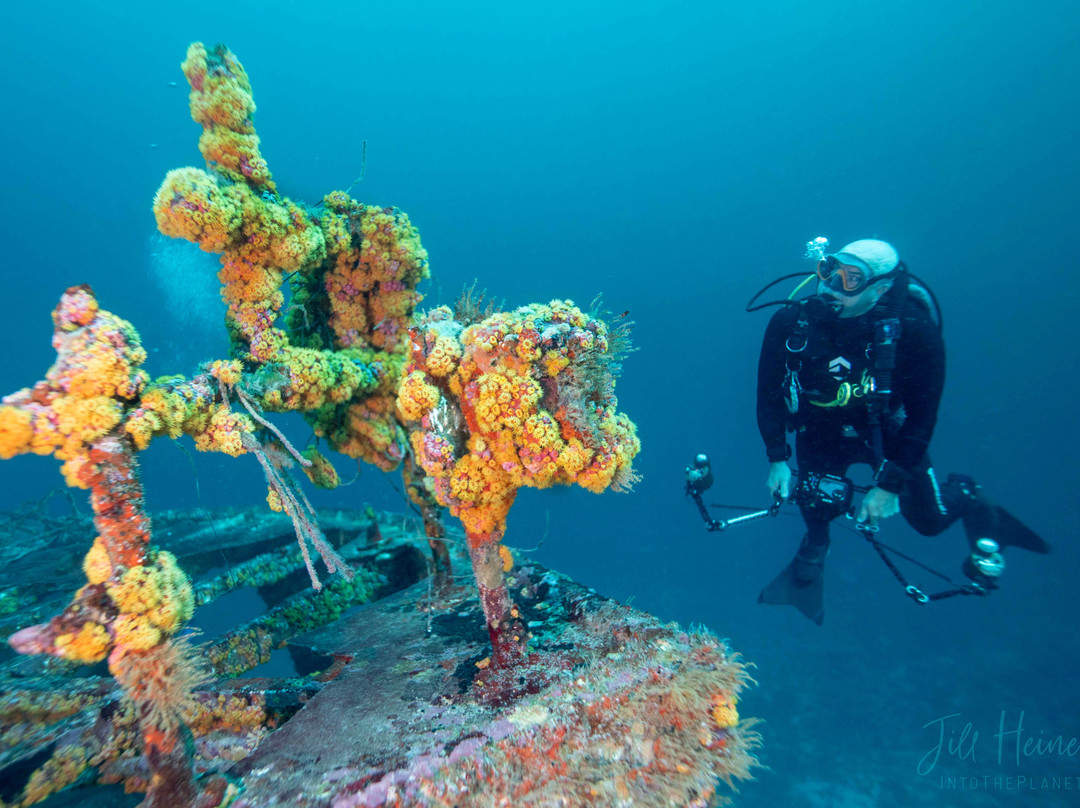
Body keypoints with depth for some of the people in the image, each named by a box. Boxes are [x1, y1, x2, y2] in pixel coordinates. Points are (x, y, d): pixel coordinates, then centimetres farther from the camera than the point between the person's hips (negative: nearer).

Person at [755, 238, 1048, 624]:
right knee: (816, 508, -9)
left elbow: (921, 418, -21)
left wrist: (888, 486, -22)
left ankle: (965, 496, 42)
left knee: (929, 519, 7)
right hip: (821, 436, 1)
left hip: (887, 433, -1)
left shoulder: (915, 331, -28)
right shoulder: (791, 322, -25)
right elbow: (769, 393, -13)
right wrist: (777, 458, -17)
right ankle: (809, 562, 24)